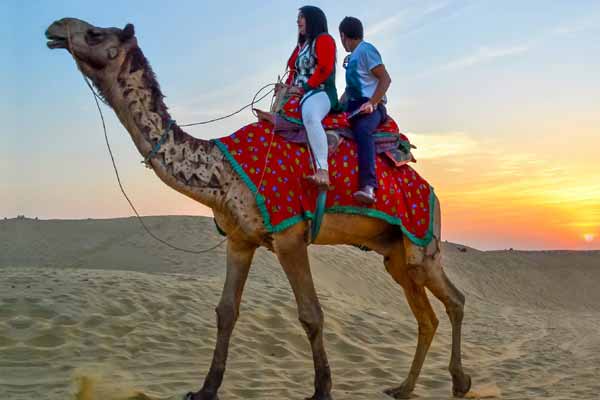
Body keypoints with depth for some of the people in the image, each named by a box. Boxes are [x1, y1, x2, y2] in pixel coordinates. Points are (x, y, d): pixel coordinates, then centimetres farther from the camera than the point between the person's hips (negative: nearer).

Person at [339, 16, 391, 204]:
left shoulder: (365, 49, -2)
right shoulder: (353, 57, 24)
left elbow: (385, 79, -10)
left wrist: (371, 103, -20)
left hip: (371, 106, -10)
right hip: (353, 107, 10)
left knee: (362, 130, -37)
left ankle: (368, 187, -51)